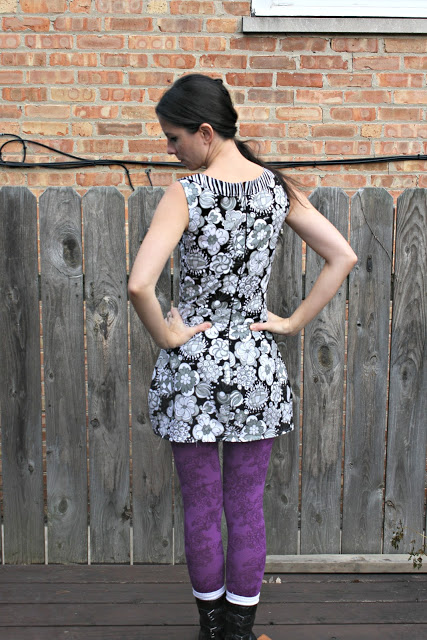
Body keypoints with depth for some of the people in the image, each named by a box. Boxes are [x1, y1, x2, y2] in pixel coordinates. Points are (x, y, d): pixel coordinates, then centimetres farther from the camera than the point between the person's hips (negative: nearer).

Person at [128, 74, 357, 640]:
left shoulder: (185, 194, -15)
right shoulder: (277, 188, -2)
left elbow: (139, 285, -27)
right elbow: (343, 257, -2)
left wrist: (165, 334, -10)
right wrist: (294, 322, 1)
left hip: (192, 365, -3)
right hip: (256, 364, 4)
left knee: (201, 509, 14)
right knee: (246, 509, 14)